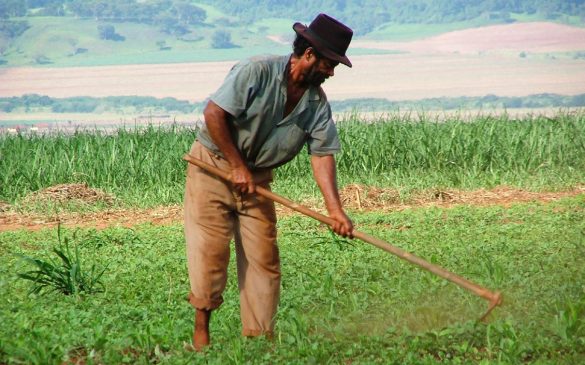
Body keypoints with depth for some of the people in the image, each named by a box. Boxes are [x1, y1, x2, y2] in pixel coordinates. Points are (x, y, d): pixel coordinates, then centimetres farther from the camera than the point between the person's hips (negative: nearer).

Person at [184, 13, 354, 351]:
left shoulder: (317, 102, -1)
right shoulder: (256, 72, -19)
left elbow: (322, 155, -8)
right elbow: (214, 114, -21)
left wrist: (335, 208, -20)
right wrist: (237, 166, -16)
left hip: (257, 176, 6)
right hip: (213, 163, -6)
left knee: (264, 255, 0)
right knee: (211, 248, -10)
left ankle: (260, 336, 5)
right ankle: (201, 326, 3)